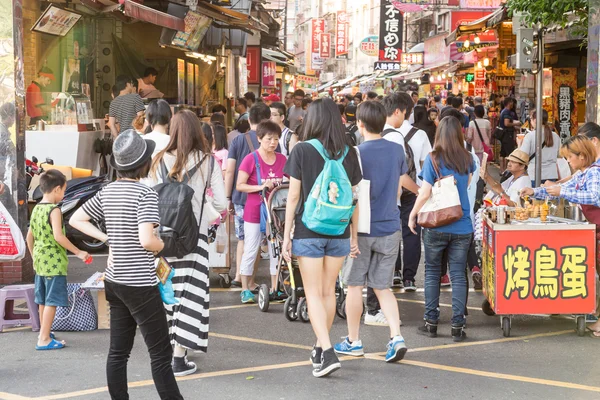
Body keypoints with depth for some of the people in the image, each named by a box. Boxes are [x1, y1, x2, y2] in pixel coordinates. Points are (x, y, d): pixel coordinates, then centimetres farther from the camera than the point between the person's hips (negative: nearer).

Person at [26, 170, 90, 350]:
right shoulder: (54, 210, -16)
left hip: (40, 261, 8)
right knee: (52, 300, -2)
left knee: (43, 299, 19)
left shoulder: (36, 209, 8)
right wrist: (78, 252, -19)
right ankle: (44, 339, -1)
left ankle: (44, 333, 31)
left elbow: (29, 236, 14)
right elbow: (58, 237, -26)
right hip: (54, 262, -8)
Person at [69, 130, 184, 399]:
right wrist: (164, 246, -5)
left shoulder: (107, 192, 6)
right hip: (139, 284, -7)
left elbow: (76, 220, 13)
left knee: (118, 352, 12)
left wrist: (108, 238, 9)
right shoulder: (146, 194, -16)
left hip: (114, 281, 8)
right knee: (161, 354, -2)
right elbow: (146, 240, -25)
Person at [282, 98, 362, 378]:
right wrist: (354, 236, 13)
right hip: (339, 232, 4)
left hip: (308, 231, -4)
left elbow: (293, 196, -7)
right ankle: (321, 348, 27)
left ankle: (327, 352, -12)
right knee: (329, 291, 15)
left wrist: (287, 235, -1)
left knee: (313, 294, 1)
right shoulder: (348, 153, 3)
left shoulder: (302, 150, -7)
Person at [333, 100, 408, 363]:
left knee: (354, 285, 9)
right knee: (382, 287, 12)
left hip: (363, 228, -4)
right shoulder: (397, 150, 3)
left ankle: (353, 342, 18)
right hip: (390, 227, 5)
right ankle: (396, 336, -4)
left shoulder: (357, 153, -13)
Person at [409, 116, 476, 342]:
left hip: (436, 226, -2)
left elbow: (425, 193, -9)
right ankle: (458, 326, 3)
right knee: (458, 275, 4)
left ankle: (431, 323, 14)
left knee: (432, 273, 11)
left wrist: (413, 215, 4)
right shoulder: (467, 160, 2)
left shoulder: (433, 159, -8)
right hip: (462, 227, 2)